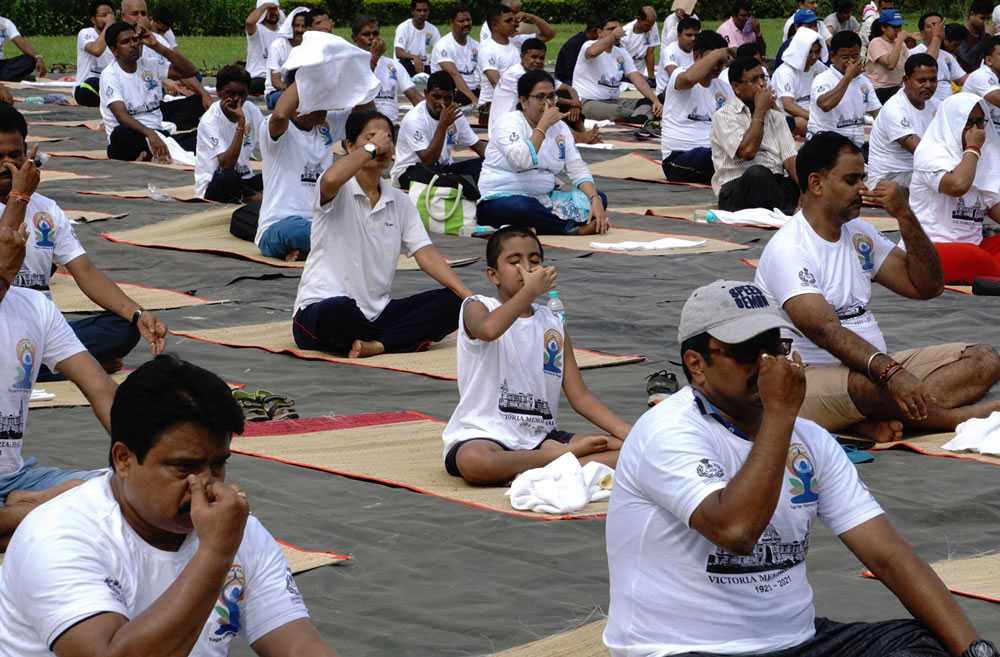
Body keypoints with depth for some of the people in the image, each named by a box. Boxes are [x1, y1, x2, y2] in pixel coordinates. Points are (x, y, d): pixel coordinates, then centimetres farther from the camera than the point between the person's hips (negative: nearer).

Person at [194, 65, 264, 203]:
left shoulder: (251, 110, 0)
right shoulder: (210, 121, -18)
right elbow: (227, 165, -30)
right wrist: (241, 123, -33)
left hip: (245, 179, 4)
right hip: (211, 186, -4)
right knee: (230, 178, -39)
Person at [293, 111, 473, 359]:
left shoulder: (400, 202, 12)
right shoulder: (339, 192, -6)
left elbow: (427, 255, 5)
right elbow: (332, 179, -33)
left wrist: (471, 299, -9)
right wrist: (371, 148, -16)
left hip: (376, 314, 6)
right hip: (321, 310, -6)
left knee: (452, 302, -13)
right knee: (339, 309, -42)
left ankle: (377, 345, -27)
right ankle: (409, 339, -13)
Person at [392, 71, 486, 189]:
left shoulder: (454, 114, 0)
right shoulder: (414, 119, -21)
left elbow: (478, 146, 5)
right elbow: (428, 161, -28)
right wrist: (443, 125, -32)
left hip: (443, 168, 6)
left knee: (483, 165, -20)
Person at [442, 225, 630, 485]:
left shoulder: (554, 325, 14)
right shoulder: (477, 308, 0)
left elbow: (581, 396, 10)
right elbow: (488, 329, -29)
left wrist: (631, 434, -3)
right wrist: (530, 290, -20)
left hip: (541, 438, 5)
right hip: (484, 436, -5)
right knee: (474, 461, -41)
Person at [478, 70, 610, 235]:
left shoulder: (560, 127, 10)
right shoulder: (510, 123, -9)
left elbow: (578, 169, 4)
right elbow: (523, 160, -27)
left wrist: (595, 200, -14)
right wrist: (543, 125, -20)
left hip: (543, 199, 7)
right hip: (501, 199, -7)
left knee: (600, 198, -9)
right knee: (523, 208, -42)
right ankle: (578, 228, -23)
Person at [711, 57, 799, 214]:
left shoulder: (775, 115, 18)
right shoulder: (723, 116, 0)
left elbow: (789, 158, 5)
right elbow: (747, 151, -17)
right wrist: (760, 111, -4)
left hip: (776, 186, 6)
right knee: (757, 173, -39)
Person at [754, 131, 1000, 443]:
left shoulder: (859, 233, 12)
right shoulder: (787, 250, -14)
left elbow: (926, 286, 9)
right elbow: (824, 331, -27)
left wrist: (904, 216, -5)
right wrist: (890, 372, -40)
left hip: (874, 366, 9)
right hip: (809, 378, -9)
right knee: (872, 385, -42)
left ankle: (884, 418, -27)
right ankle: (965, 417, -15)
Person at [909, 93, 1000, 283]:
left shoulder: (981, 158, 17)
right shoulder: (931, 153, -7)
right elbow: (958, 185, -27)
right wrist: (973, 148, -12)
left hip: (972, 244, 9)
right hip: (929, 248, -9)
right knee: (975, 259, -36)